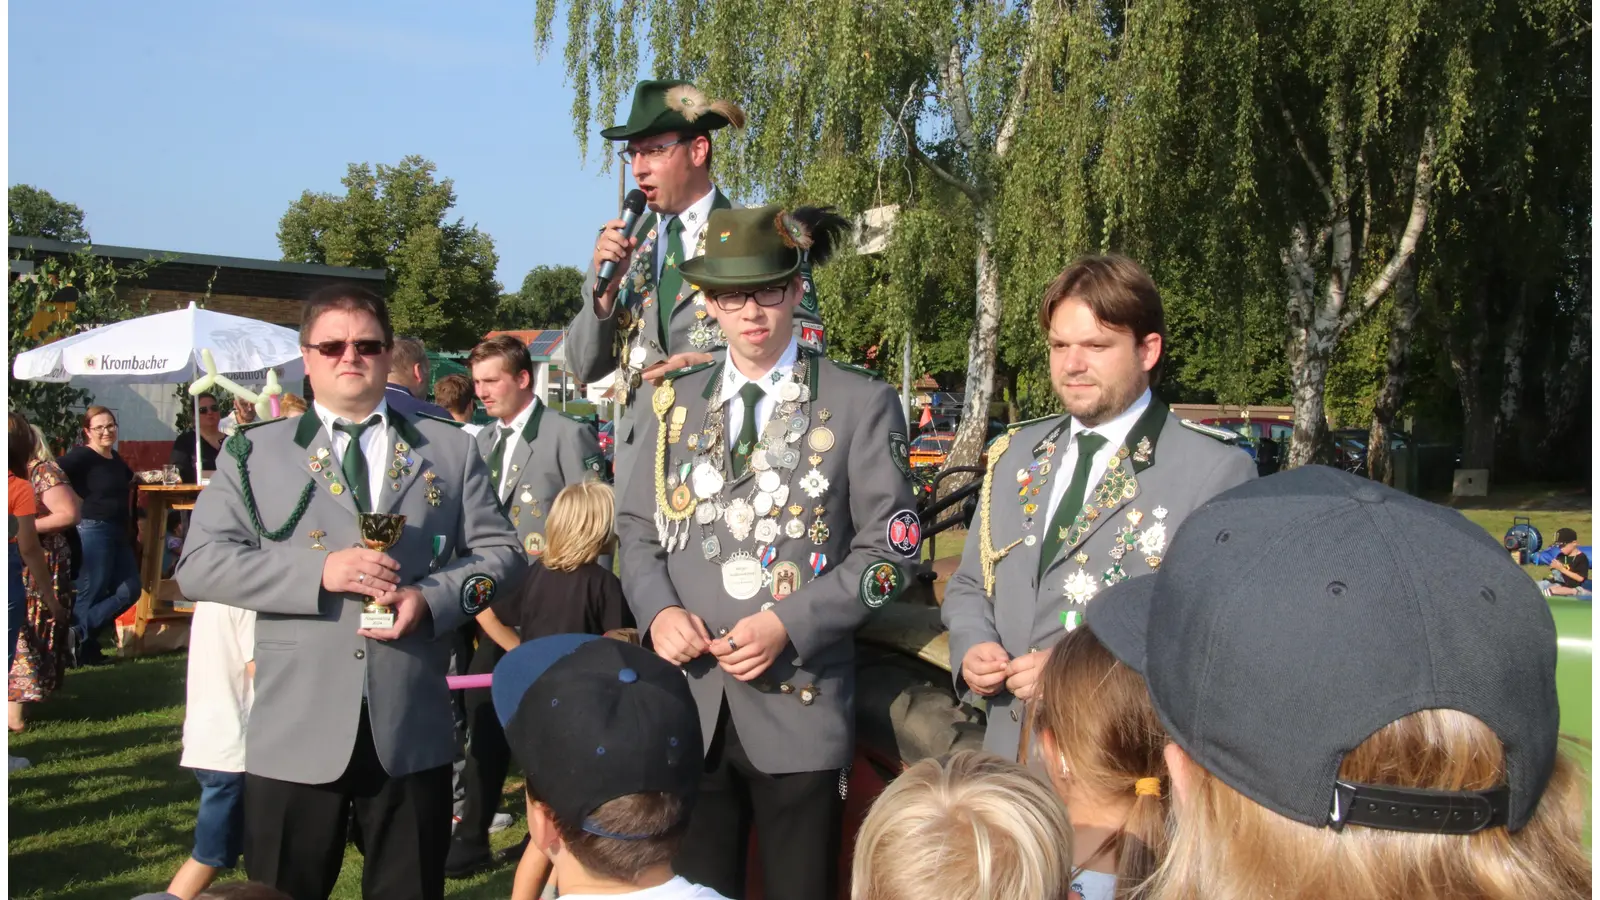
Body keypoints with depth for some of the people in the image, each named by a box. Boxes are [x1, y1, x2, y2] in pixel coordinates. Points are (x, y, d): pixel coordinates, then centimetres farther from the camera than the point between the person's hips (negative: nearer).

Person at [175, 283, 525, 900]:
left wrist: (432, 597, -10)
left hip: (412, 728, 1)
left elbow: (499, 550, 9)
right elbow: (198, 565, -2)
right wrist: (319, 572, -14)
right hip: (295, 732, -1)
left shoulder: (448, 450, 11)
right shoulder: (255, 452, 7)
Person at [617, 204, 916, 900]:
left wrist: (789, 623, -14)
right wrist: (658, 610, -6)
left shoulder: (860, 404, 0)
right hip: (690, 703, 3)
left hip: (798, 705, -3)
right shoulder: (676, 404, 12)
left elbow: (889, 547, -3)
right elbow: (638, 528, 14)